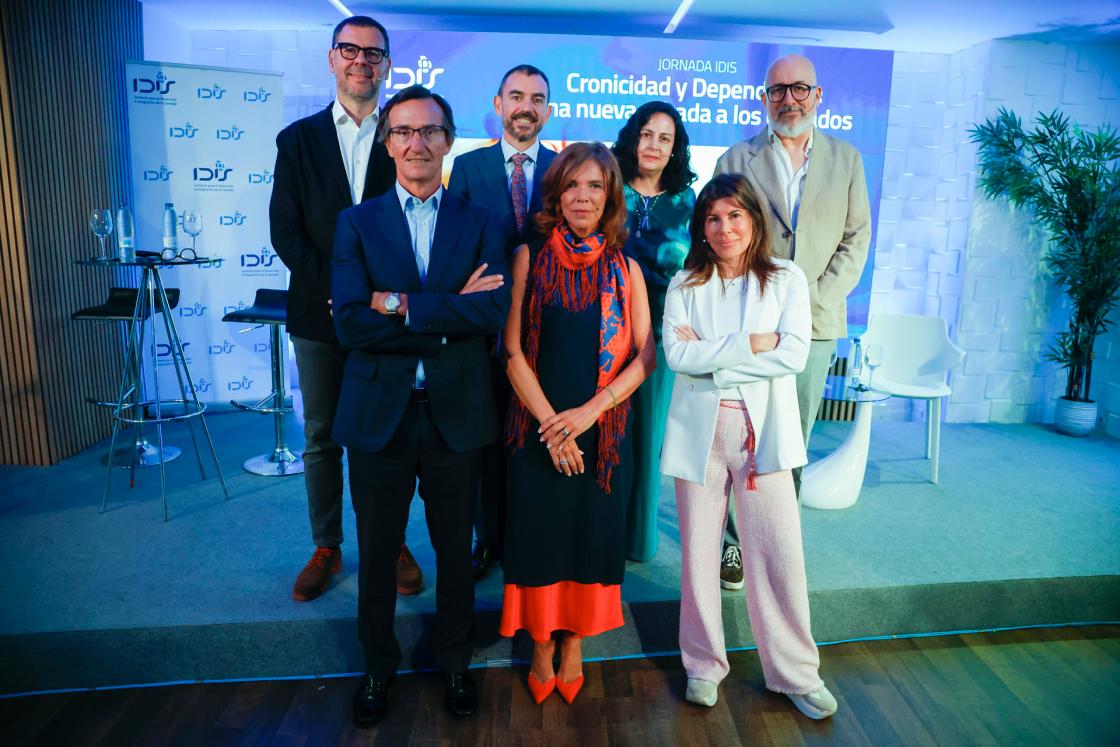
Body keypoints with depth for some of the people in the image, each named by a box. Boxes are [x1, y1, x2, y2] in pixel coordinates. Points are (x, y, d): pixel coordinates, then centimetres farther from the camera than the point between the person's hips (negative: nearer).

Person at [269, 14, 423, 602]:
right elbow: (285, 231, 0)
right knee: (321, 439, 10)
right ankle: (326, 548, 26)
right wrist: (337, 289, -13)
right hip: (320, 315, 2)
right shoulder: (297, 139, 7)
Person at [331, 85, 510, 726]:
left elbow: (495, 311, -15)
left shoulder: (482, 225, 2)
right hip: (379, 415, 0)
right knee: (377, 552, 17)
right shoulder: (357, 223, 1)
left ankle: (455, 661, 40)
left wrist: (403, 303, -19)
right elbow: (350, 322, -13)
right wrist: (450, 314, -18)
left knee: (455, 548, 16)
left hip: (457, 415, 0)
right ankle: (379, 666, 41)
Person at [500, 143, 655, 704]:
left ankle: (574, 647, 33)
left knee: (591, 532, 11)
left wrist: (589, 411, -13)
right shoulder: (530, 257, -2)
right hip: (539, 429, -1)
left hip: (603, 430, 1)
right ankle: (542, 649, 30)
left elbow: (645, 356, -1)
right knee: (538, 532, 8)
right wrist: (551, 423, -12)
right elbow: (514, 352, -5)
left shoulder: (624, 269, 2)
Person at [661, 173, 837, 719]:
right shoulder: (685, 285, 5)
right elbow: (677, 355, -9)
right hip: (700, 429, 1)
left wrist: (710, 356, -10)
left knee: (780, 553, 2)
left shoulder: (787, 279, 3)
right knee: (699, 551, 8)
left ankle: (796, 673, 23)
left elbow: (794, 355, -9)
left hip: (764, 429, 0)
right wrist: (752, 343, -13)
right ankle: (703, 664, 27)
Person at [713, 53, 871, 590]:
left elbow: (856, 238, 9)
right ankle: (734, 542, 11)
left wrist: (814, 299, -5)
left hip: (814, 323, 2)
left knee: (793, 440, 6)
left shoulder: (846, 159, 13)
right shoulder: (736, 159, 7)